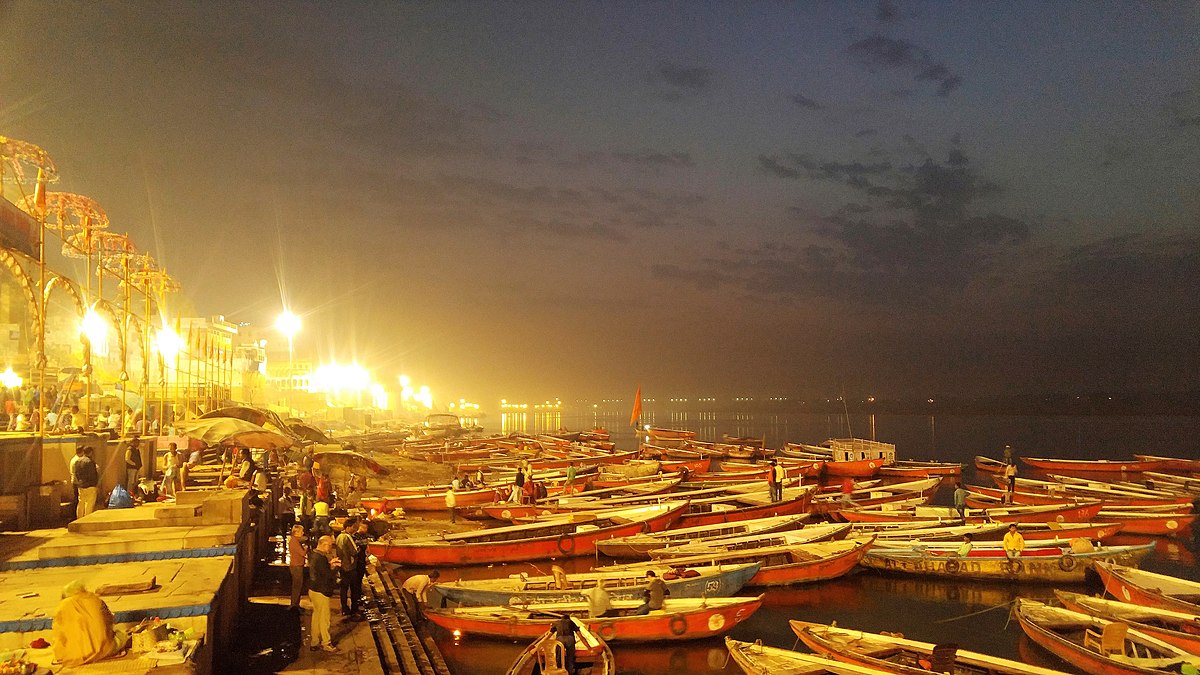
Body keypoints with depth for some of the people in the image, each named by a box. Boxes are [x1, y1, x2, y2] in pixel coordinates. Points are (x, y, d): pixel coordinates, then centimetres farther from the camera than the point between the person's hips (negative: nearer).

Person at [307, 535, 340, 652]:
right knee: (324, 618, 2)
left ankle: (315, 642, 26)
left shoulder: (314, 555, 7)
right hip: (320, 592, -10)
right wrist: (334, 566, -10)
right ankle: (326, 643, 12)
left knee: (316, 616, 18)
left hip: (314, 589, 10)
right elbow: (328, 574, -24)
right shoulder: (320, 558, -25)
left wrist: (330, 564, -2)